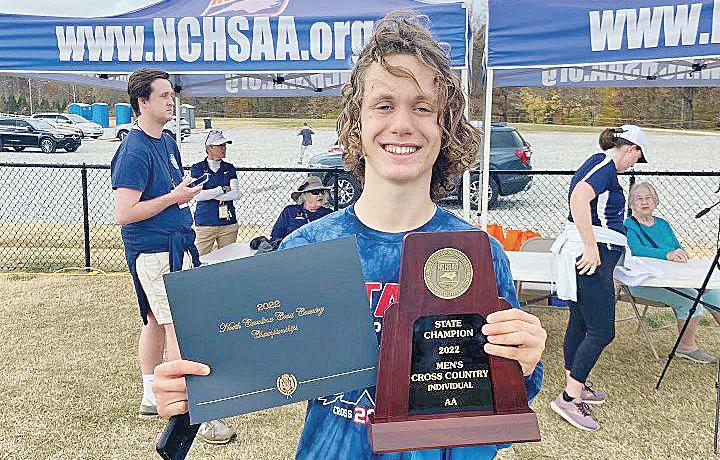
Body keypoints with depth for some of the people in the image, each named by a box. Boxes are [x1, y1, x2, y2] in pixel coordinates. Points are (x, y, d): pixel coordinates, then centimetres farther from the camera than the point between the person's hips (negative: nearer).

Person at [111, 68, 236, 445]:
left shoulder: (167, 141, 12)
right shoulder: (134, 151, -17)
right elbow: (124, 214, -22)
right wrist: (174, 197, -17)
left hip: (176, 245, 9)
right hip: (153, 250, -9)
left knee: (156, 321, 17)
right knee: (179, 327, -8)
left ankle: (150, 399, 30)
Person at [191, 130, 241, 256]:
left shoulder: (229, 168, 10)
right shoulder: (197, 168, 2)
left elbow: (236, 194, -3)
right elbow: (197, 195, -11)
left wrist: (209, 195, -8)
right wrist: (222, 190, -8)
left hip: (228, 223, 3)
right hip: (204, 223, -3)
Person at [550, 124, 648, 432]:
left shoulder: (597, 163, 21)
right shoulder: (606, 165, -10)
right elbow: (579, 197, -29)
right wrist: (591, 247, -28)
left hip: (588, 256, 11)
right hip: (593, 257, -11)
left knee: (580, 322, 17)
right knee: (602, 331, -7)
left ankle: (575, 385, 28)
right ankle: (569, 398, -5)